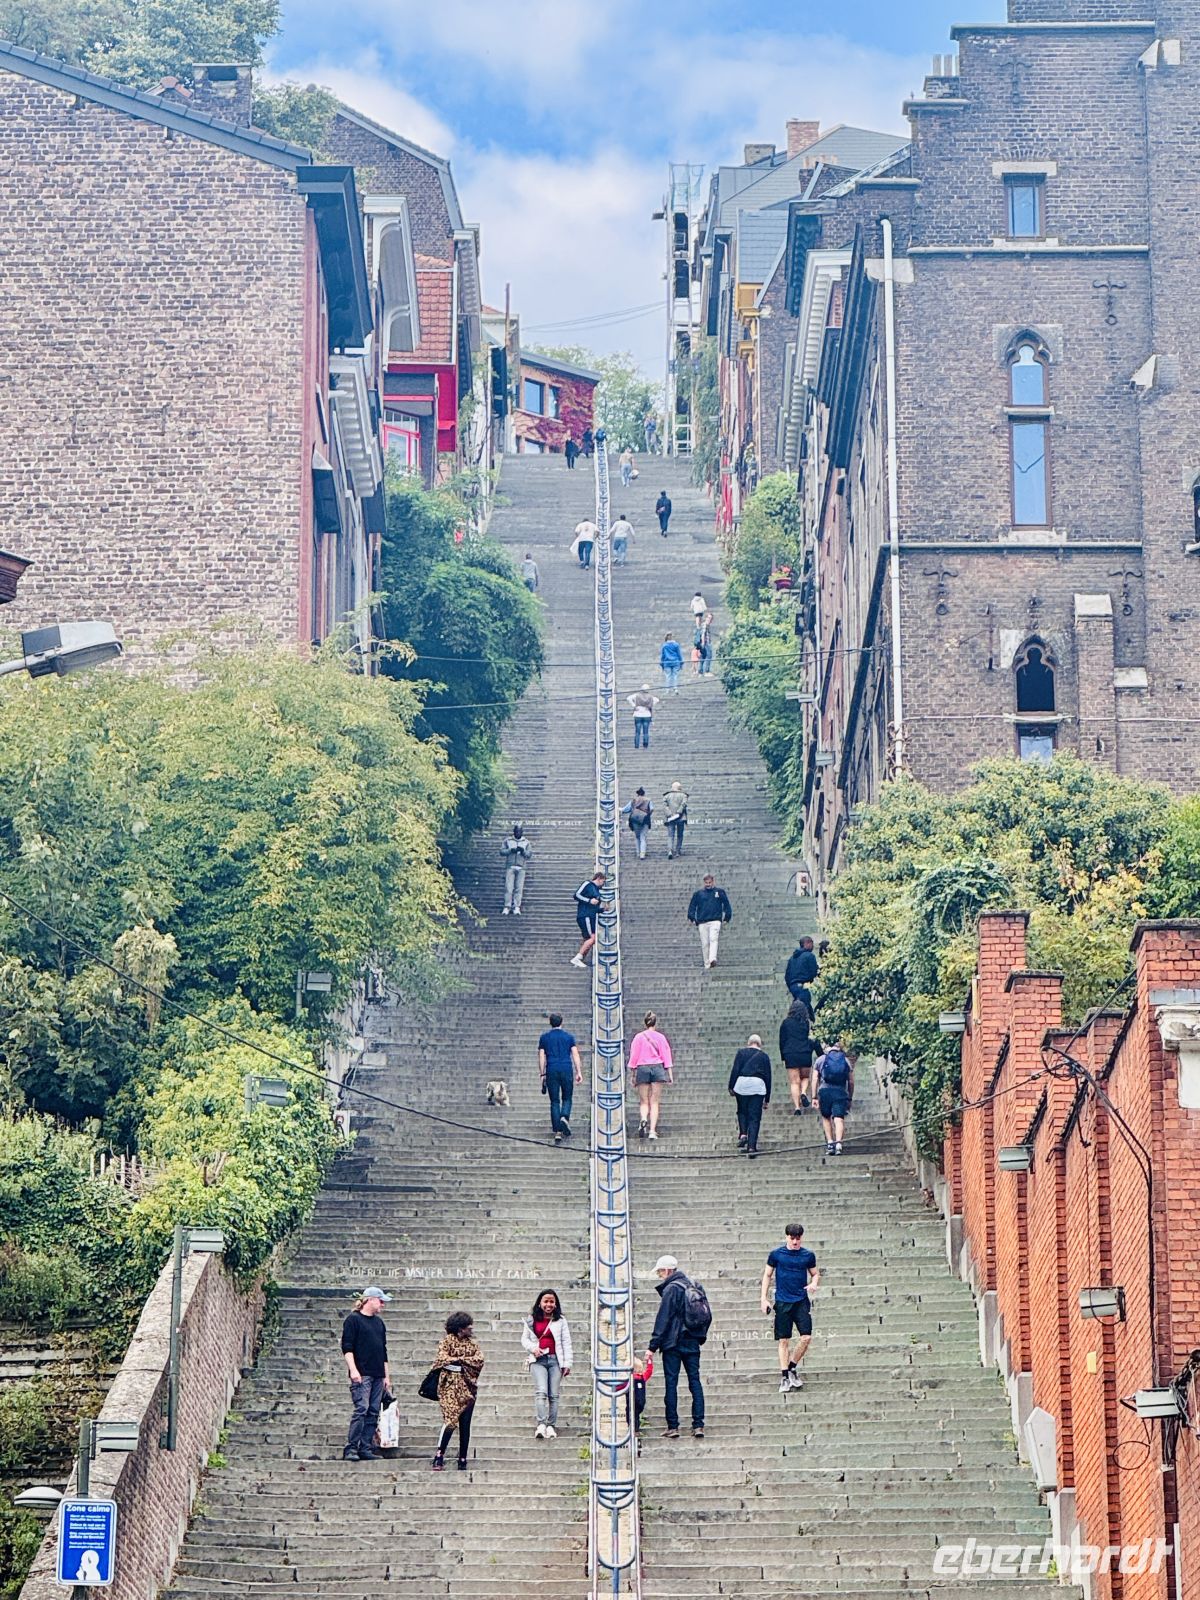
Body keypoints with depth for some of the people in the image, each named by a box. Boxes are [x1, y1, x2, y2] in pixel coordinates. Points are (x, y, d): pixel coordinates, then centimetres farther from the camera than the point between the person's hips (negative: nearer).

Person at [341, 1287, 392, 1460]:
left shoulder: (379, 1322, 19)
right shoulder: (353, 1320, -2)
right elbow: (347, 1347, -8)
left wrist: (387, 1376, 19)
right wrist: (353, 1369, -18)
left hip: (378, 1375, 7)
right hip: (361, 1374, -7)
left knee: (373, 1413, 3)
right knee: (361, 1409, -16)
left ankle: (366, 1448, 5)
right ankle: (350, 1449, -15)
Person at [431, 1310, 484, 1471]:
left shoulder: (472, 1343, 15)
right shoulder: (448, 1341, 2)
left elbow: (480, 1360, 2)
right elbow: (442, 1358, -12)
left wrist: (459, 1359, -9)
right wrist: (466, 1360, -9)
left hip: (468, 1386, 5)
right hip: (451, 1386, -5)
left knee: (465, 1425, 3)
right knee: (451, 1420, -17)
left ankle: (463, 1460, 7)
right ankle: (439, 1457, -14)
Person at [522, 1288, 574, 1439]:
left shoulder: (560, 1321, 9)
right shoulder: (531, 1320, 10)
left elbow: (566, 1343, 8)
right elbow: (524, 1339, 14)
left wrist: (567, 1363, 1)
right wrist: (533, 1348, -7)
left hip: (555, 1360, 1)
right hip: (538, 1360, -1)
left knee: (554, 1395, -1)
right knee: (541, 1392, -16)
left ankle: (551, 1426, 4)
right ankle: (541, 1425, -25)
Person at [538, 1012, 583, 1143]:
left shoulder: (544, 1038, 7)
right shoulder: (569, 1037, 5)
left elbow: (541, 1057, 4)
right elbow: (575, 1054, -2)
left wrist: (542, 1074, 8)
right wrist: (579, 1072, -3)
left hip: (551, 1071, 0)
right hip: (567, 1070, 0)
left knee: (554, 1101, 5)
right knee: (567, 1098, 13)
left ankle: (558, 1132, -2)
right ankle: (564, 1118, -18)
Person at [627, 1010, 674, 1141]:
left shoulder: (638, 1037, 2)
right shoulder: (660, 1037, 4)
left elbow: (633, 1057, 3)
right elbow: (666, 1056, 2)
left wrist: (632, 1076, 8)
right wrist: (670, 1074, 5)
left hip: (642, 1068, 0)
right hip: (657, 1068, 0)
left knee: (644, 1101, 6)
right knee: (654, 1102, 3)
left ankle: (643, 1119, -25)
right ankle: (652, 1131, -5)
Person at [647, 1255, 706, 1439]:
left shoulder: (671, 1289, -12)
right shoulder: (692, 1286, 10)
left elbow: (663, 1320, -14)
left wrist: (653, 1346, -12)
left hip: (673, 1343, -7)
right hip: (693, 1342, 7)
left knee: (671, 1383, -1)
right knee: (695, 1381, 6)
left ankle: (672, 1426, -1)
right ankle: (698, 1425, 0)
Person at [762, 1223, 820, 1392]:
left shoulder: (808, 1255, 4)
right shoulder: (776, 1254, 0)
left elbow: (815, 1274, 15)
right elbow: (767, 1275, 8)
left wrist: (814, 1283, -8)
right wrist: (764, 1299, 3)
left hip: (801, 1301, 1)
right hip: (783, 1302, -1)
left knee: (806, 1337, -10)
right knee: (784, 1340, 0)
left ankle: (792, 1367, 12)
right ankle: (784, 1377, 7)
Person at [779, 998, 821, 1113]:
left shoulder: (786, 1023, 3)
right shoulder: (807, 1023, 5)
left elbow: (782, 1040, 6)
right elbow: (811, 1040, 7)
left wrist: (783, 1057, 11)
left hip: (790, 1055, -1)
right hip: (805, 1054, 1)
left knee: (794, 1082, 1)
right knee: (805, 1077, 21)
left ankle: (797, 1107, -8)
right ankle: (804, 1093, -9)